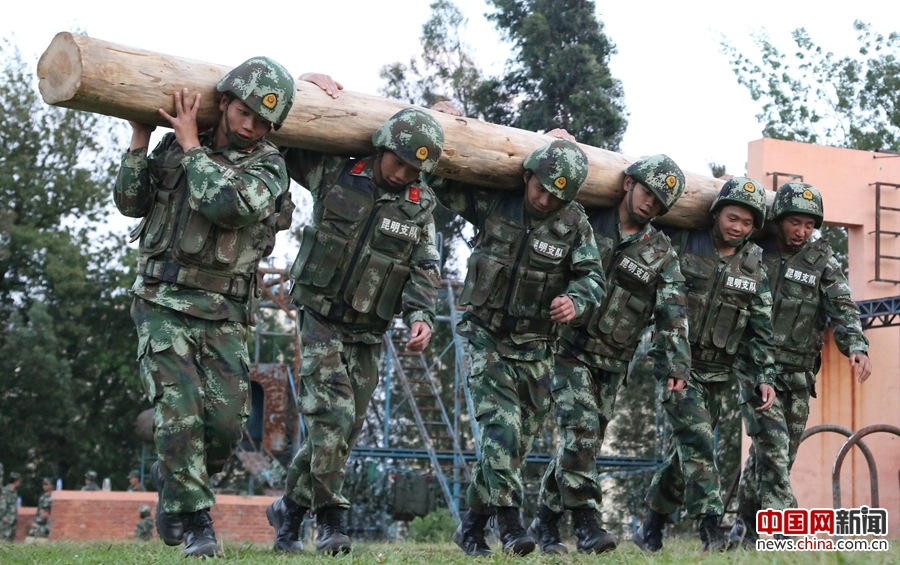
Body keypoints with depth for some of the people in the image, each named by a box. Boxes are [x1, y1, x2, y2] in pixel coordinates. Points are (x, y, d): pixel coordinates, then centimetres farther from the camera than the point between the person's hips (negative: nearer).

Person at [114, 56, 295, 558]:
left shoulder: (268, 165, -2)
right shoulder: (174, 146, 8)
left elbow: (227, 206, -21)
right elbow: (131, 202, 6)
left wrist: (190, 144, -14)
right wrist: (141, 137, 0)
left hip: (224, 315, 0)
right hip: (163, 304, 0)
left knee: (226, 422, -4)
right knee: (180, 412, -12)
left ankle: (173, 483, 24)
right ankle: (194, 520, -2)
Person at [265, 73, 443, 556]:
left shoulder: (420, 206, 4)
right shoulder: (333, 174, -4)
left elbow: (425, 268, 2)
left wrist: (421, 315, -16)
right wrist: (311, 86, -9)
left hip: (370, 332, 4)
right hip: (322, 318, -4)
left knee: (345, 429, 7)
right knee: (332, 416, -18)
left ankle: (290, 508, 24)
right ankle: (330, 518, -8)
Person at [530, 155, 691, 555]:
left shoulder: (661, 254, 4)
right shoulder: (585, 223, 0)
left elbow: (673, 314, -4)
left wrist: (675, 364, -16)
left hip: (612, 362, 3)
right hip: (570, 347, -3)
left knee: (585, 441, 6)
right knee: (580, 430, -17)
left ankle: (545, 522, 19)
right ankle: (587, 522, -17)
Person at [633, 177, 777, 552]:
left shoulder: (754, 270, 8)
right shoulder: (682, 246, -4)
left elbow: (760, 331, 10)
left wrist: (763, 378, 1)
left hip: (719, 373, 5)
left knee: (687, 450, 8)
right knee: (697, 441, -18)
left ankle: (651, 528, 22)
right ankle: (710, 527, -20)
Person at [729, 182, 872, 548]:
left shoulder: (822, 260, 3)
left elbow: (842, 308, -9)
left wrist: (857, 348, -26)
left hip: (798, 377, 3)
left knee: (774, 456, 9)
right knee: (772, 447, -17)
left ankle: (746, 533, 22)